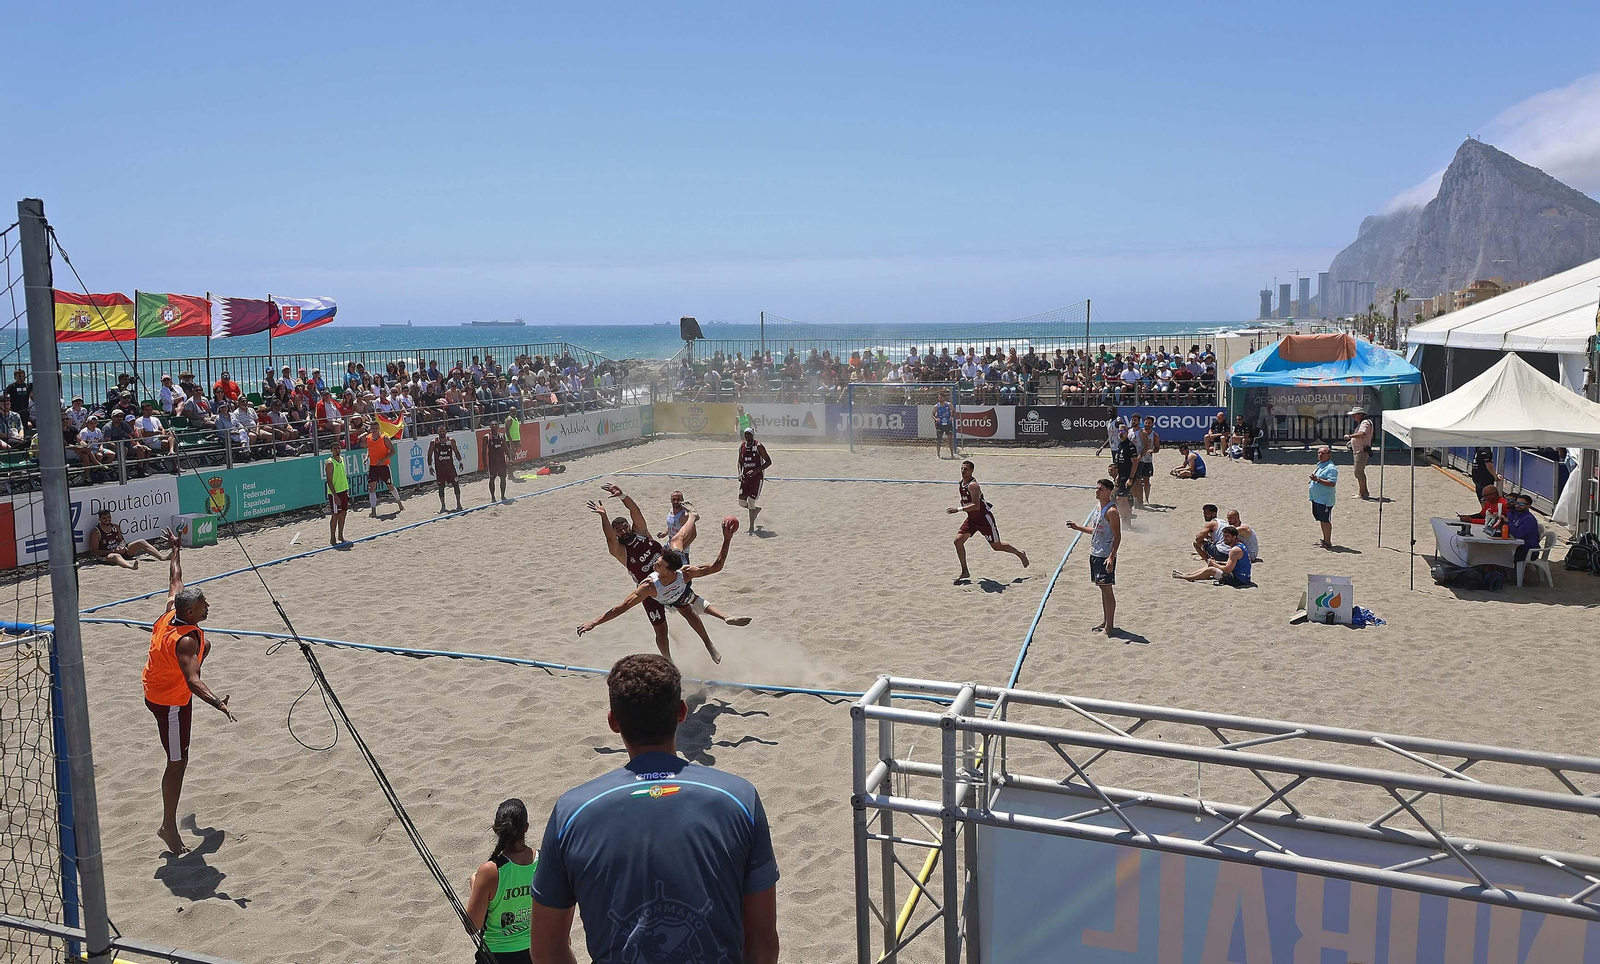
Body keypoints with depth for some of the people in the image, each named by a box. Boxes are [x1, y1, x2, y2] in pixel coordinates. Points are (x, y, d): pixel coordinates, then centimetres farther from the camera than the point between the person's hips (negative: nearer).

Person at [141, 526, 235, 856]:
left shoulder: (171, 610, -12)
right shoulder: (186, 639, -35)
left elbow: (175, 580, 5)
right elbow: (193, 681, -45)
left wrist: (175, 548, 18)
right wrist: (216, 702, -58)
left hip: (154, 688, 10)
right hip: (170, 704, -10)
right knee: (178, 763, 1)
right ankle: (169, 827, 11)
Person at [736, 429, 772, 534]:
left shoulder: (759, 446, -11)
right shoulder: (742, 446, 6)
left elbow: (769, 462, -11)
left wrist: (756, 471, -20)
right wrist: (740, 473, -1)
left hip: (757, 477, -6)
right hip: (745, 477, 6)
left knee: (751, 501, -11)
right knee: (741, 502, 3)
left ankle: (752, 528, 0)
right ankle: (756, 509, 36)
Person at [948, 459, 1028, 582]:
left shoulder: (973, 485, -25)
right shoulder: (960, 485, 2)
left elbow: (976, 506, -33)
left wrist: (958, 509, -37)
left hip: (985, 519, -8)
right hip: (971, 519, 8)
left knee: (997, 546, 7)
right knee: (958, 540, -7)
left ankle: (1020, 554, 33)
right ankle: (965, 572, 2)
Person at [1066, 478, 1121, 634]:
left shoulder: (1111, 511, -15)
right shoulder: (1098, 508, 13)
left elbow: (1117, 536, -18)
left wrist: (1111, 557, -25)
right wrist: (1078, 527, 18)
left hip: (1106, 556, -9)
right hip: (1095, 554, 9)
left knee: (1107, 589, -5)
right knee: (1102, 588, 15)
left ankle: (1110, 627, -1)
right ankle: (1106, 621, 24)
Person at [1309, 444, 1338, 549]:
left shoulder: (1331, 468, -17)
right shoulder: (1319, 465, 14)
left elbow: (1332, 483, -25)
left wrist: (1318, 480, -27)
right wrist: (1313, 479, 13)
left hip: (1325, 500, -10)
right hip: (1316, 498, 10)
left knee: (1325, 520, -3)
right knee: (1321, 520, 17)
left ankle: (1328, 542, 4)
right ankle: (1325, 540, 28)